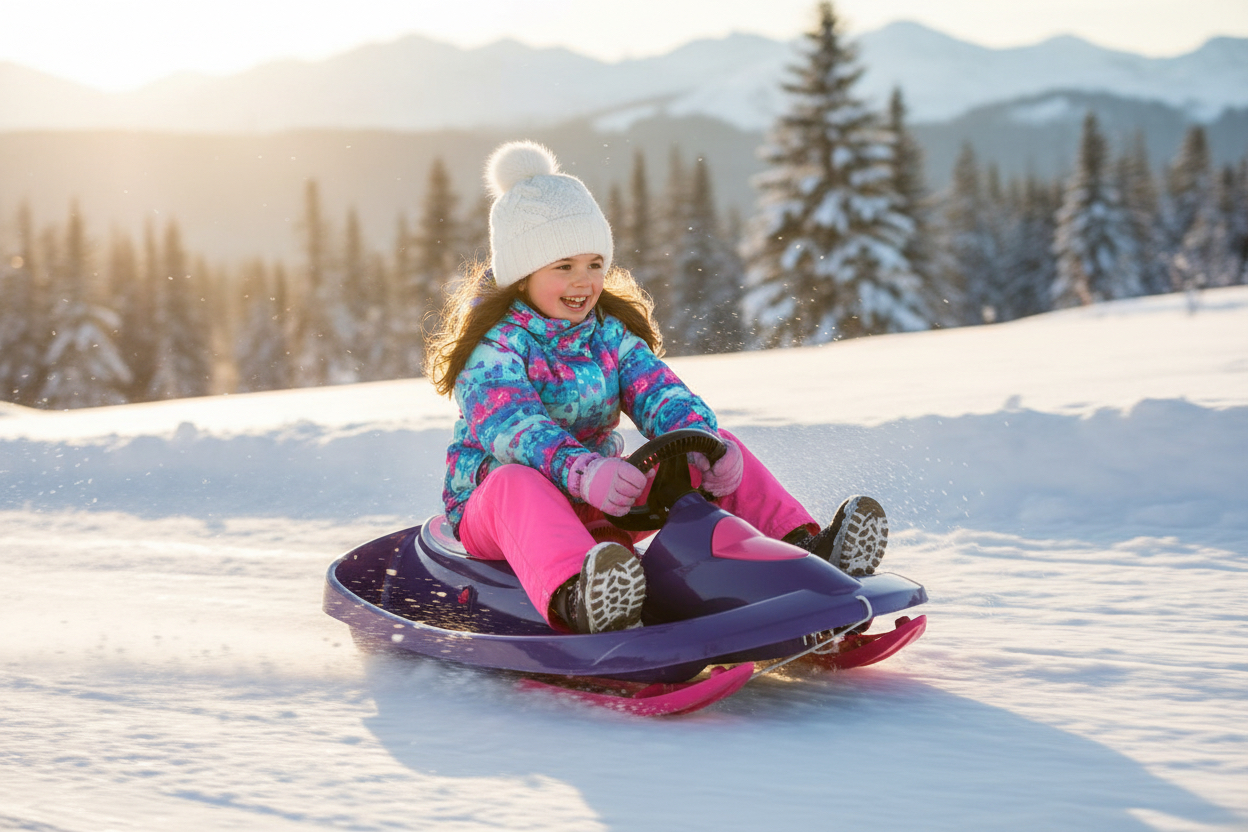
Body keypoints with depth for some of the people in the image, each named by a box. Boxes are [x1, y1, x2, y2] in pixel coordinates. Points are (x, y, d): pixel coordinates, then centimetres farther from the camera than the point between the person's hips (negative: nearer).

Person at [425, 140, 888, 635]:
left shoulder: (611, 334, 7)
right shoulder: (492, 344, -13)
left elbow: (659, 394, -8)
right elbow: (510, 425, -32)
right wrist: (581, 470, -51)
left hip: (595, 508, 6)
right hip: (489, 505, -6)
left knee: (720, 451, -6)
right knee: (517, 480, -42)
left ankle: (804, 550, -22)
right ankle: (576, 597, -71)